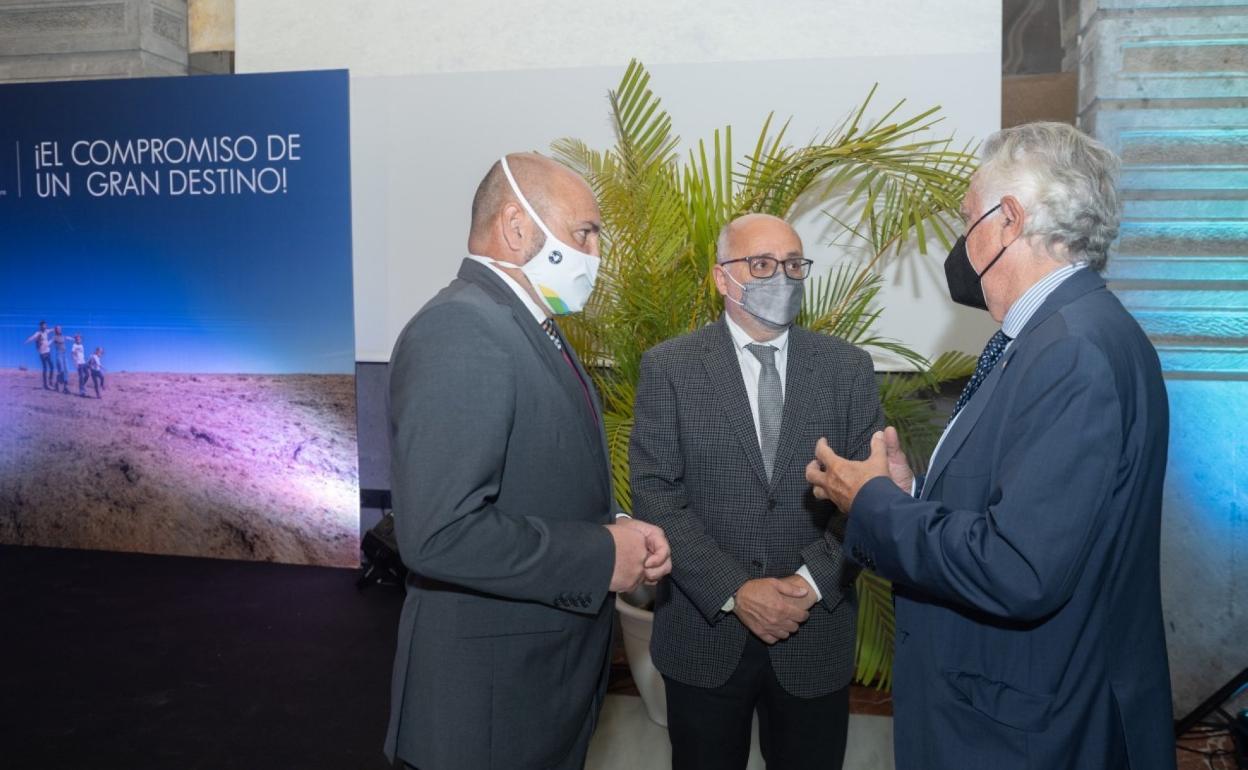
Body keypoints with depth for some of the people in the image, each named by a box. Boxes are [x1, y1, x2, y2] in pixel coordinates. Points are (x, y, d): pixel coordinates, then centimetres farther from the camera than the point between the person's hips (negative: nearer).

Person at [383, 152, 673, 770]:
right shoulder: (459, 331, -21)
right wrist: (601, 556, -20)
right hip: (493, 694, -9)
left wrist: (614, 527, -1)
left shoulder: (530, 327, 10)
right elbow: (439, 533, -30)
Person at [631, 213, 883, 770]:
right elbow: (655, 492, -9)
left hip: (817, 634, 2)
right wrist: (734, 592, -16)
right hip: (704, 632, -1)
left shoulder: (848, 368, 2)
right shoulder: (669, 367, -3)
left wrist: (812, 581, -14)